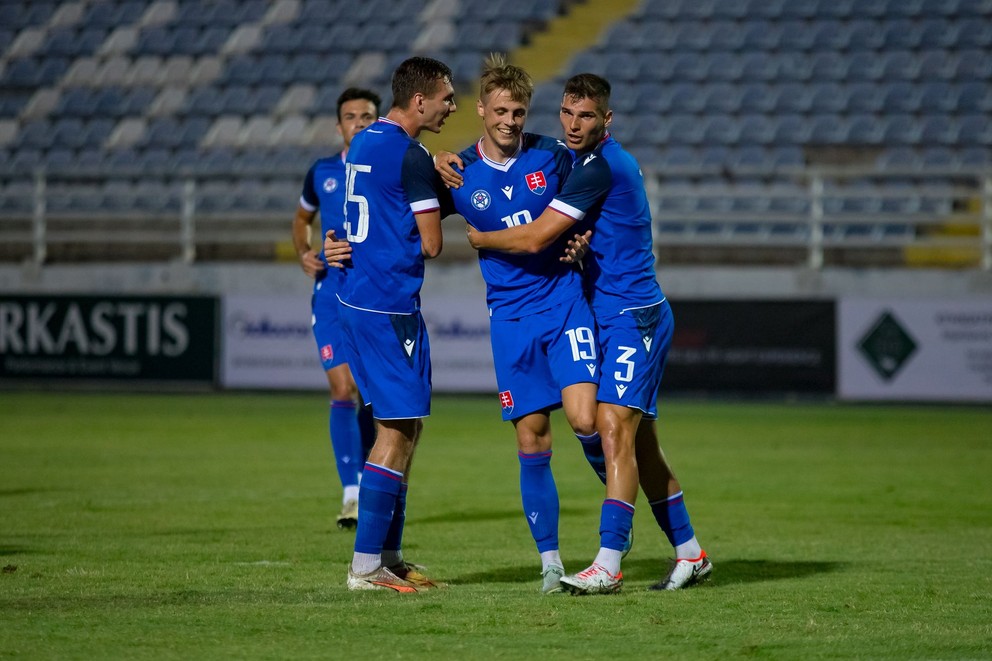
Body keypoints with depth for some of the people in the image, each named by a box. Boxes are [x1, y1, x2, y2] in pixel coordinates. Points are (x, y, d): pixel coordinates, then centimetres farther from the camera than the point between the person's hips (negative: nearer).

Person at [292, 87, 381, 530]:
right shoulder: (322, 173, 9)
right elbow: (302, 218, 24)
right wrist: (304, 254, 7)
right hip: (332, 295, 1)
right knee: (342, 389, -10)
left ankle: (366, 475, 24)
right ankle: (351, 493, -12)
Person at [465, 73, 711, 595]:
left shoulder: (601, 166, -18)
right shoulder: (584, 158, 12)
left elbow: (535, 238, -21)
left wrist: (478, 238, -4)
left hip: (633, 316, -10)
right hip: (615, 317, 10)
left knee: (614, 427, -18)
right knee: (638, 442, 12)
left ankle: (607, 566, -24)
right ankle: (689, 554, 19)